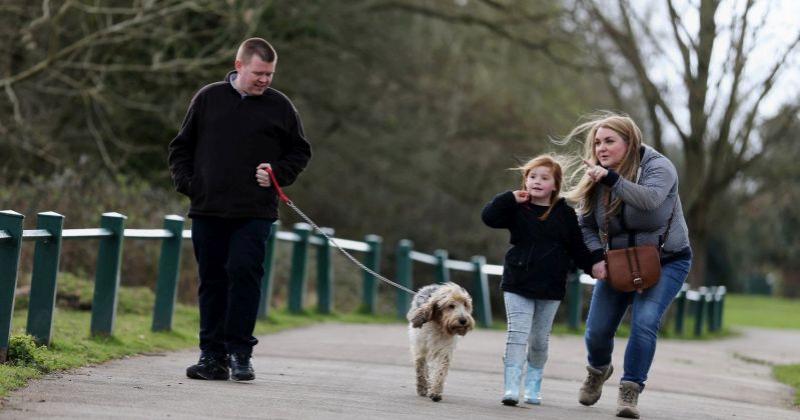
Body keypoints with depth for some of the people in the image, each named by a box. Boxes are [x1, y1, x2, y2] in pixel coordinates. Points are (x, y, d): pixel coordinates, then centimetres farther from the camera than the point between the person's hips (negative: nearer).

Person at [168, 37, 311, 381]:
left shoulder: (280, 106, 6)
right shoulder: (208, 98, 8)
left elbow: (300, 152, 15)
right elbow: (181, 146, 15)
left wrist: (277, 173, -2)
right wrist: (185, 182, 2)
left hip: (254, 212, -2)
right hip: (207, 210, 2)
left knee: (244, 273, -13)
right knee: (212, 280, 5)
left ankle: (240, 353, -6)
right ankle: (212, 355, 11)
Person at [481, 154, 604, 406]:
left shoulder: (565, 214, 3)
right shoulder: (517, 209, 1)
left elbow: (577, 248, 7)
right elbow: (489, 217, -11)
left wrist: (595, 263, -4)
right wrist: (511, 198, -15)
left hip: (550, 289, 1)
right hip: (518, 285, -1)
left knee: (540, 340, 10)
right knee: (517, 335, -10)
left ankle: (533, 385, 25)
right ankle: (511, 387, -14)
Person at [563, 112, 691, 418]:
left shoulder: (658, 167, -19)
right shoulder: (596, 178, -5)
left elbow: (650, 199, -40)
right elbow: (586, 225, 4)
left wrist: (611, 179, -50)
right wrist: (596, 257, -13)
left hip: (666, 260, -4)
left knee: (645, 321, -25)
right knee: (597, 330, 3)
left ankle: (629, 392, -15)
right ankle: (598, 371, 37)